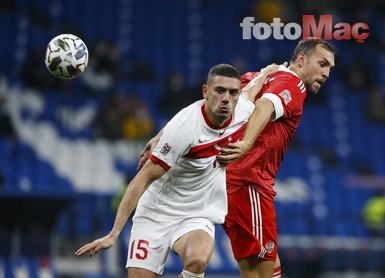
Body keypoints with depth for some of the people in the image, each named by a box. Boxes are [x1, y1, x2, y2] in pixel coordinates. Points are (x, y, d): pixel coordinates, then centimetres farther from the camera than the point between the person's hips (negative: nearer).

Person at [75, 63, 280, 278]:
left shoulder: (244, 110, -8)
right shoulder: (185, 128, -24)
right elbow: (144, 178, -20)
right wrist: (113, 235, -22)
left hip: (198, 218, 3)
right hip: (157, 212, -3)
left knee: (197, 260, -31)